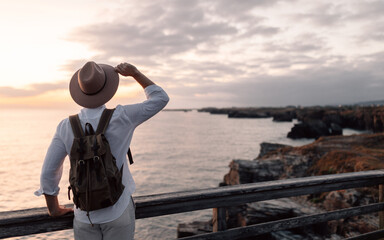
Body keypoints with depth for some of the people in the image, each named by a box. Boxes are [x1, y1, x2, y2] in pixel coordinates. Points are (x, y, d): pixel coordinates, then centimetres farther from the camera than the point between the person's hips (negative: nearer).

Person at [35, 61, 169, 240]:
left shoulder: (66, 126, -9)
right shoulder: (120, 118, -16)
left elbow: (48, 173, -4)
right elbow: (160, 99, -4)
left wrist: (54, 209, 11)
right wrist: (135, 73, 0)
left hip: (85, 216, 2)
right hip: (118, 212, -2)